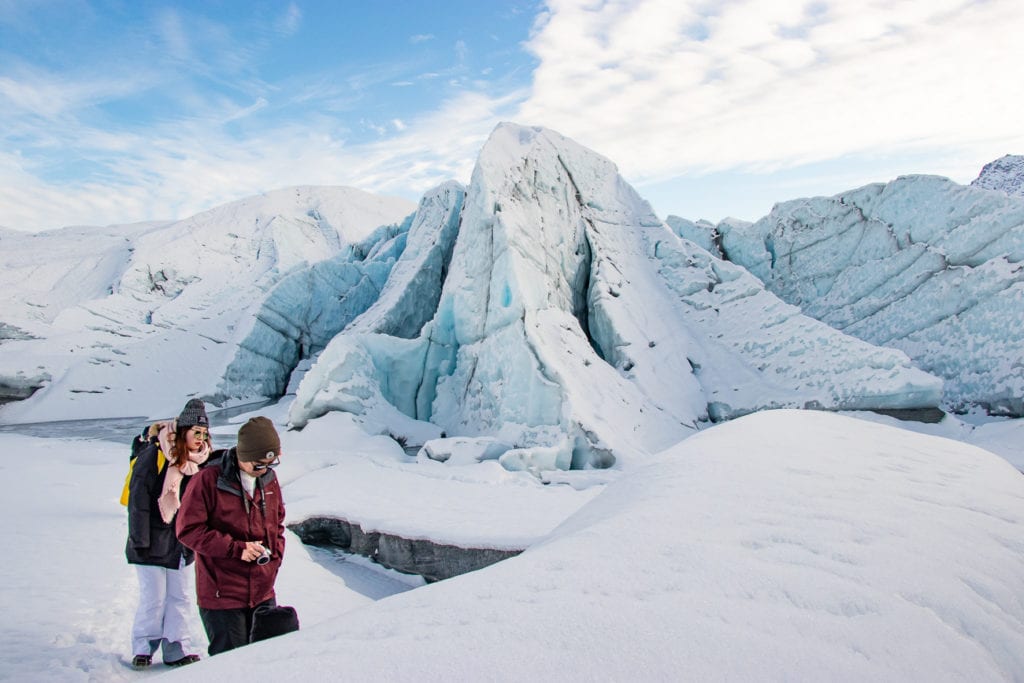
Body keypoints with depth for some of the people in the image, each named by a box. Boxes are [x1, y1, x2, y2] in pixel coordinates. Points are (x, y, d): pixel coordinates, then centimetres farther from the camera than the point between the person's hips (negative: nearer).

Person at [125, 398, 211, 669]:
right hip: (153, 543, -5)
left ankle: (176, 649, 19)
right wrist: (140, 540, -15)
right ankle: (143, 648, 18)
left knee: (181, 598, 8)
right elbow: (139, 499, -14)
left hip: (180, 543, 6)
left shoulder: (198, 462, 5)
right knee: (153, 598, -1)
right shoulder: (153, 456, -14)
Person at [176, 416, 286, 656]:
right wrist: (236, 548, -18)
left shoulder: (269, 479, 6)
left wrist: (275, 553, 3)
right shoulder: (209, 479, -12)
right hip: (221, 595, -5)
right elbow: (189, 530, -12)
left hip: (264, 593, 5)